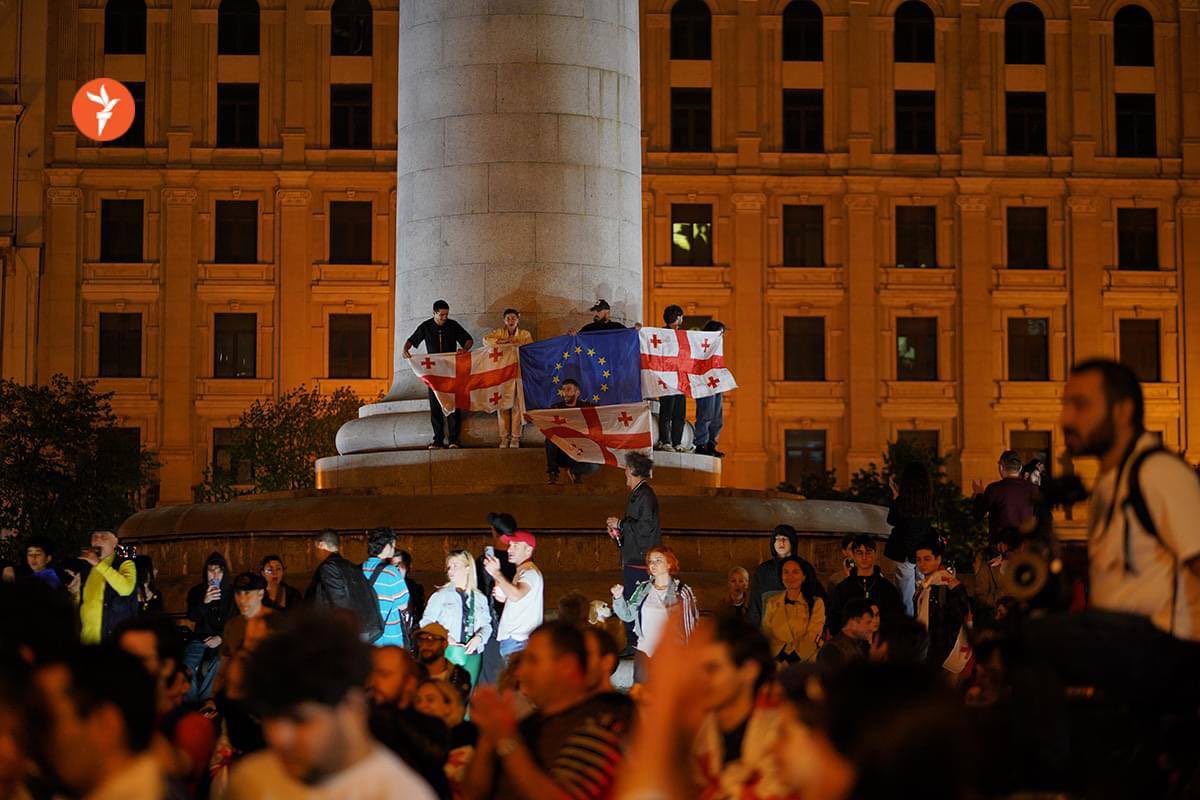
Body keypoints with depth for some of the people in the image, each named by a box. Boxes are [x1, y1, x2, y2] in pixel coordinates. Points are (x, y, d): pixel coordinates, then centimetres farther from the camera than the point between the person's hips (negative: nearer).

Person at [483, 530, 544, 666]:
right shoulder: (522, 572, 23)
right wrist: (504, 598, 11)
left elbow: (516, 595, -29)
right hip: (510, 639, 10)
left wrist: (496, 573, -22)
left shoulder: (530, 572, -10)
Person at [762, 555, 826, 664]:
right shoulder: (772, 602, 15)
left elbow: (812, 639, -3)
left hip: (806, 662, -1)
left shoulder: (816, 603, 6)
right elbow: (767, 635, 8)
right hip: (778, 664, 1)